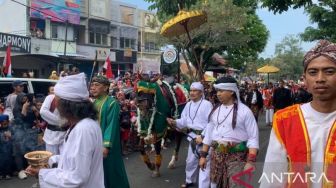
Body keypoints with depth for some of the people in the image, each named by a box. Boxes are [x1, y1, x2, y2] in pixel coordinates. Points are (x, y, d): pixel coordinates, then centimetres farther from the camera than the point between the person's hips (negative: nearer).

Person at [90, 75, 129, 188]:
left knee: (109, 171, 5)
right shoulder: (93, 103, 10)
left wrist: (106, 145, -24)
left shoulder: (112, 103, -11)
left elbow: (111, 125, -19)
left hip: (104, 145, -6)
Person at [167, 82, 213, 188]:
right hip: (192, 136, 8)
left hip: (204, 136, -7)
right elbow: (184, 120, 7)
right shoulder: (188, 104, 8)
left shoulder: (207, 104, -14)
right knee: (191, 160, 22)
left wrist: (202, 136, -23)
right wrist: (175, 122, -13)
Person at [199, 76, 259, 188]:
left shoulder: (244, 111, -9)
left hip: (237, 156, -5)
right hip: (216, 155, 5)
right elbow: (209, 134, 14)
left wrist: (251, 161, -17)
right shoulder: (215, 110, 7)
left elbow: (253, 138, -10)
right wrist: (203, 155, 12)